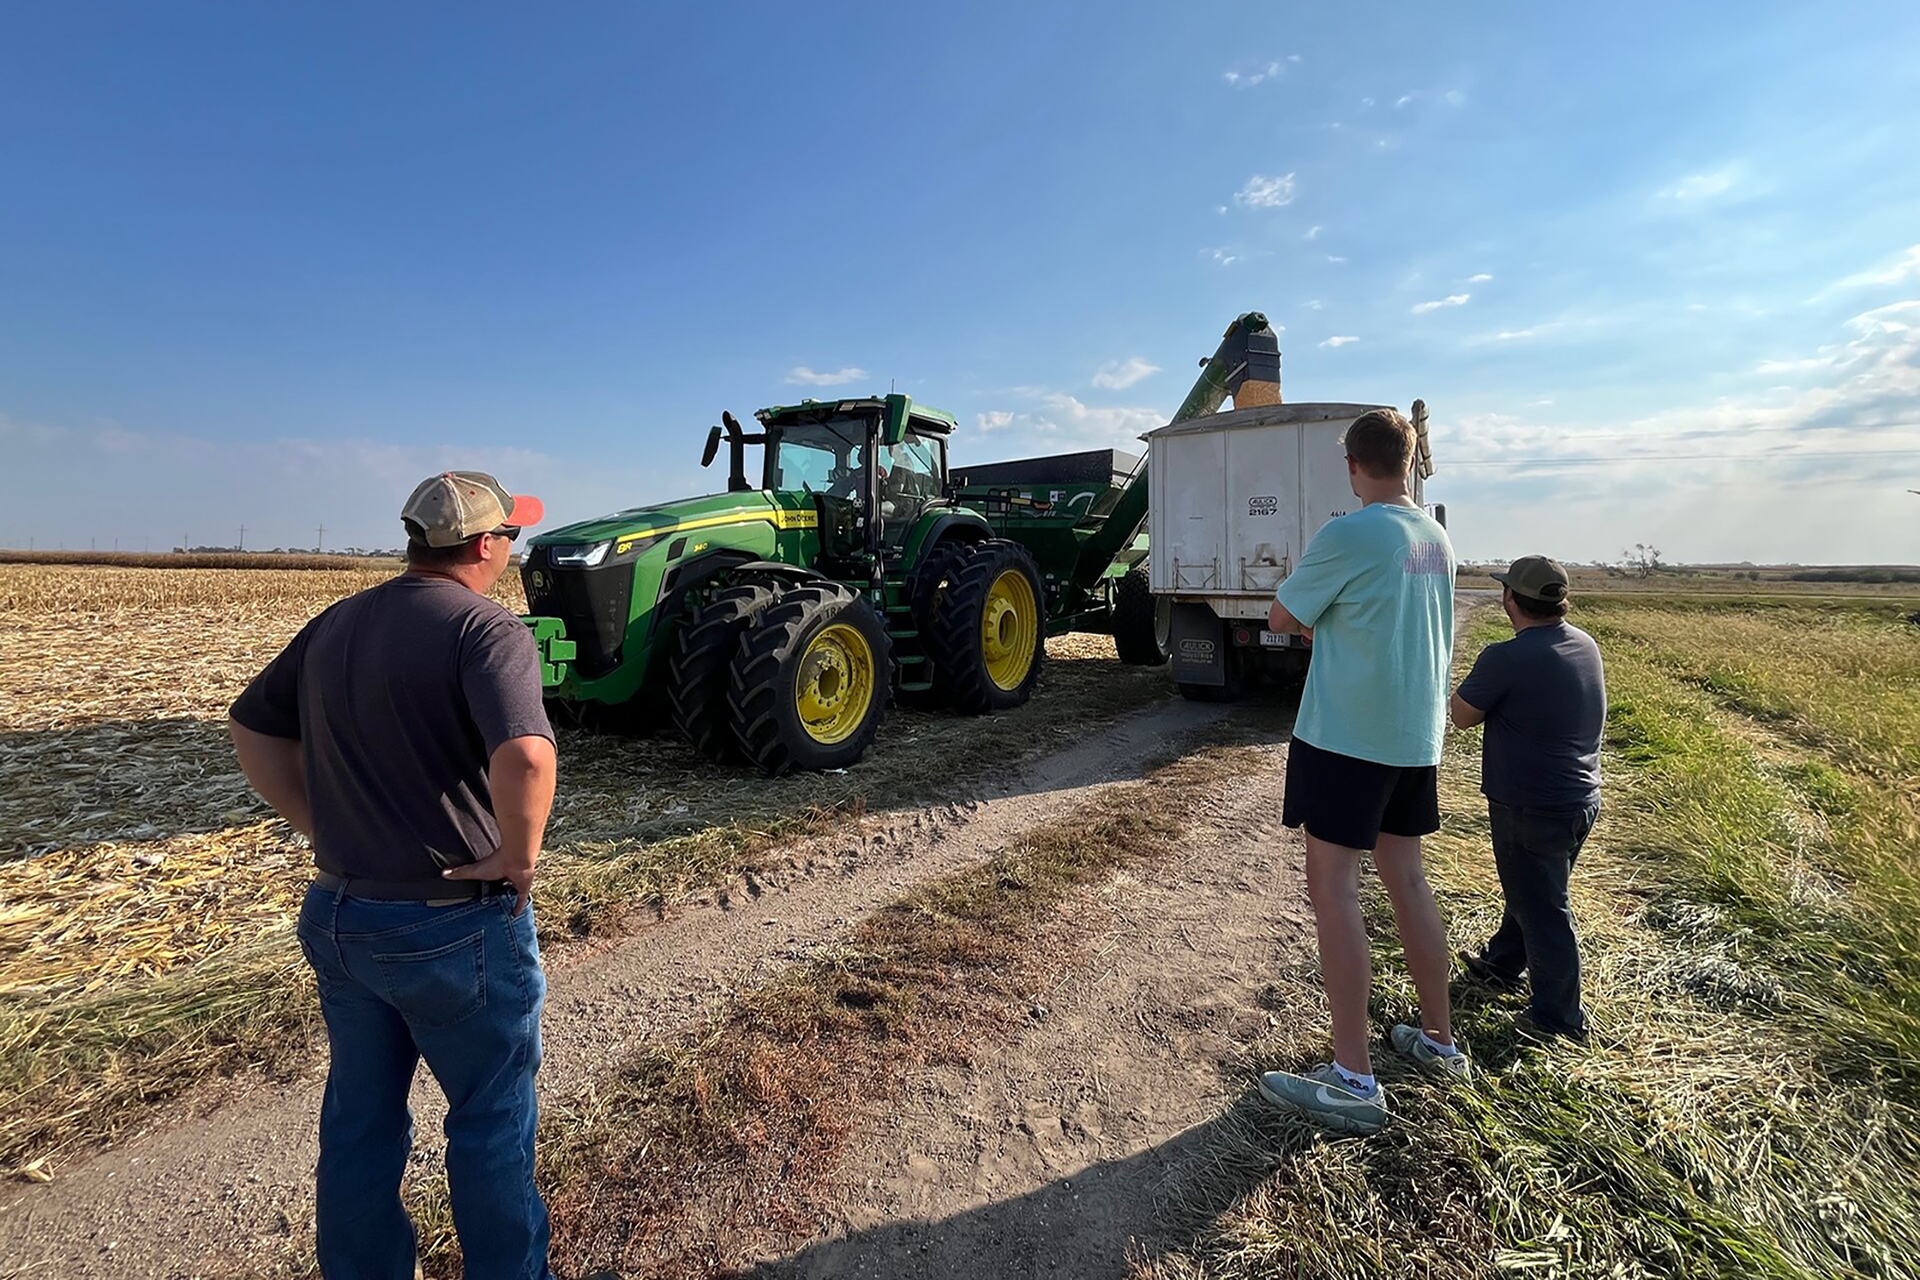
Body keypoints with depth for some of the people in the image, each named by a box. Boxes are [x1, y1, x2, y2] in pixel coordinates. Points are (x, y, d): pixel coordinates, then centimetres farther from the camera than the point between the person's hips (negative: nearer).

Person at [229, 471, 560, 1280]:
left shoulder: (334, 625, 6)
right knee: (491, 1114, 15)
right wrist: (519, 857, -21)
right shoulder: (484, 630, -20)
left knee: (360, 1117, 24)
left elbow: (252, 728, 15)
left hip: (338, 913, 7)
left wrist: (321, 827, 12)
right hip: (455, 925, -7)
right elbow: (525, 756, -36)